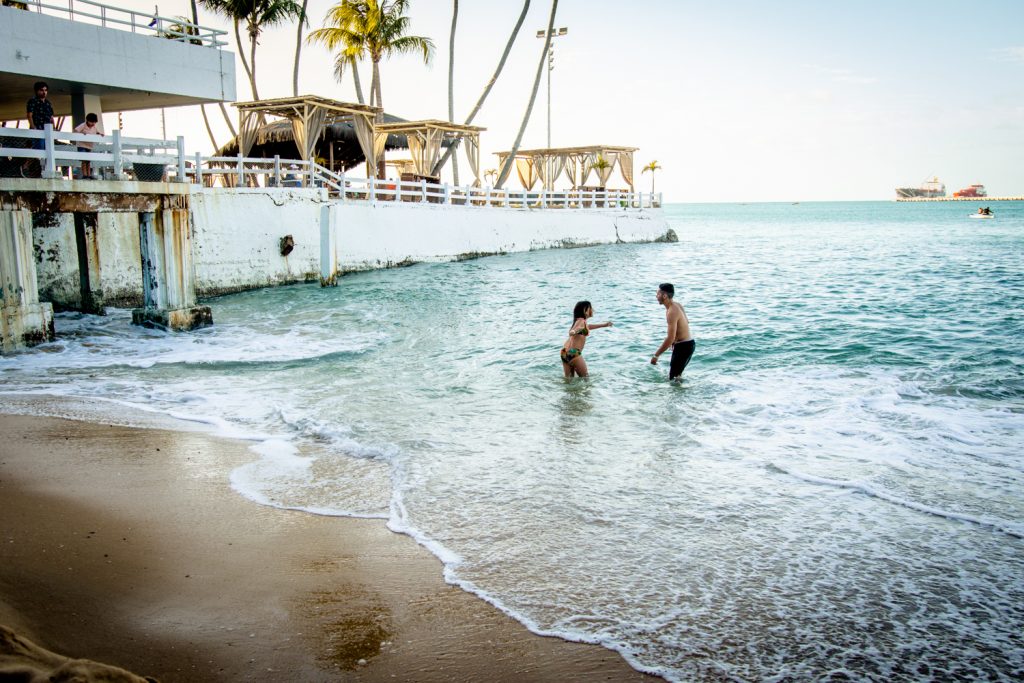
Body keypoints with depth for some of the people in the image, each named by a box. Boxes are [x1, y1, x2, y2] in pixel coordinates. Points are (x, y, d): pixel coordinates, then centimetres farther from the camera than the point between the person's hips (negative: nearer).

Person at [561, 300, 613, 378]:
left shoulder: (582, 321, 19)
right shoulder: (581, 320, -9)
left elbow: (587, 327, 43)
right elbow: (571, 332, -26)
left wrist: (604, 325, 55)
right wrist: (574, 332, -52)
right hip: (573, 353, -9)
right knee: (585, 377, 2)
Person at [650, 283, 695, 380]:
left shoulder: (672, 312, -25)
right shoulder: (678, 305, 5)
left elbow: (670, 339, -30)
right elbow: (686, 321, 23)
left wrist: (656, 355, -24)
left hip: (684, 346, -10)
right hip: (689, 343, 10)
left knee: (673, 377, -5)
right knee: (677, 374, 22)